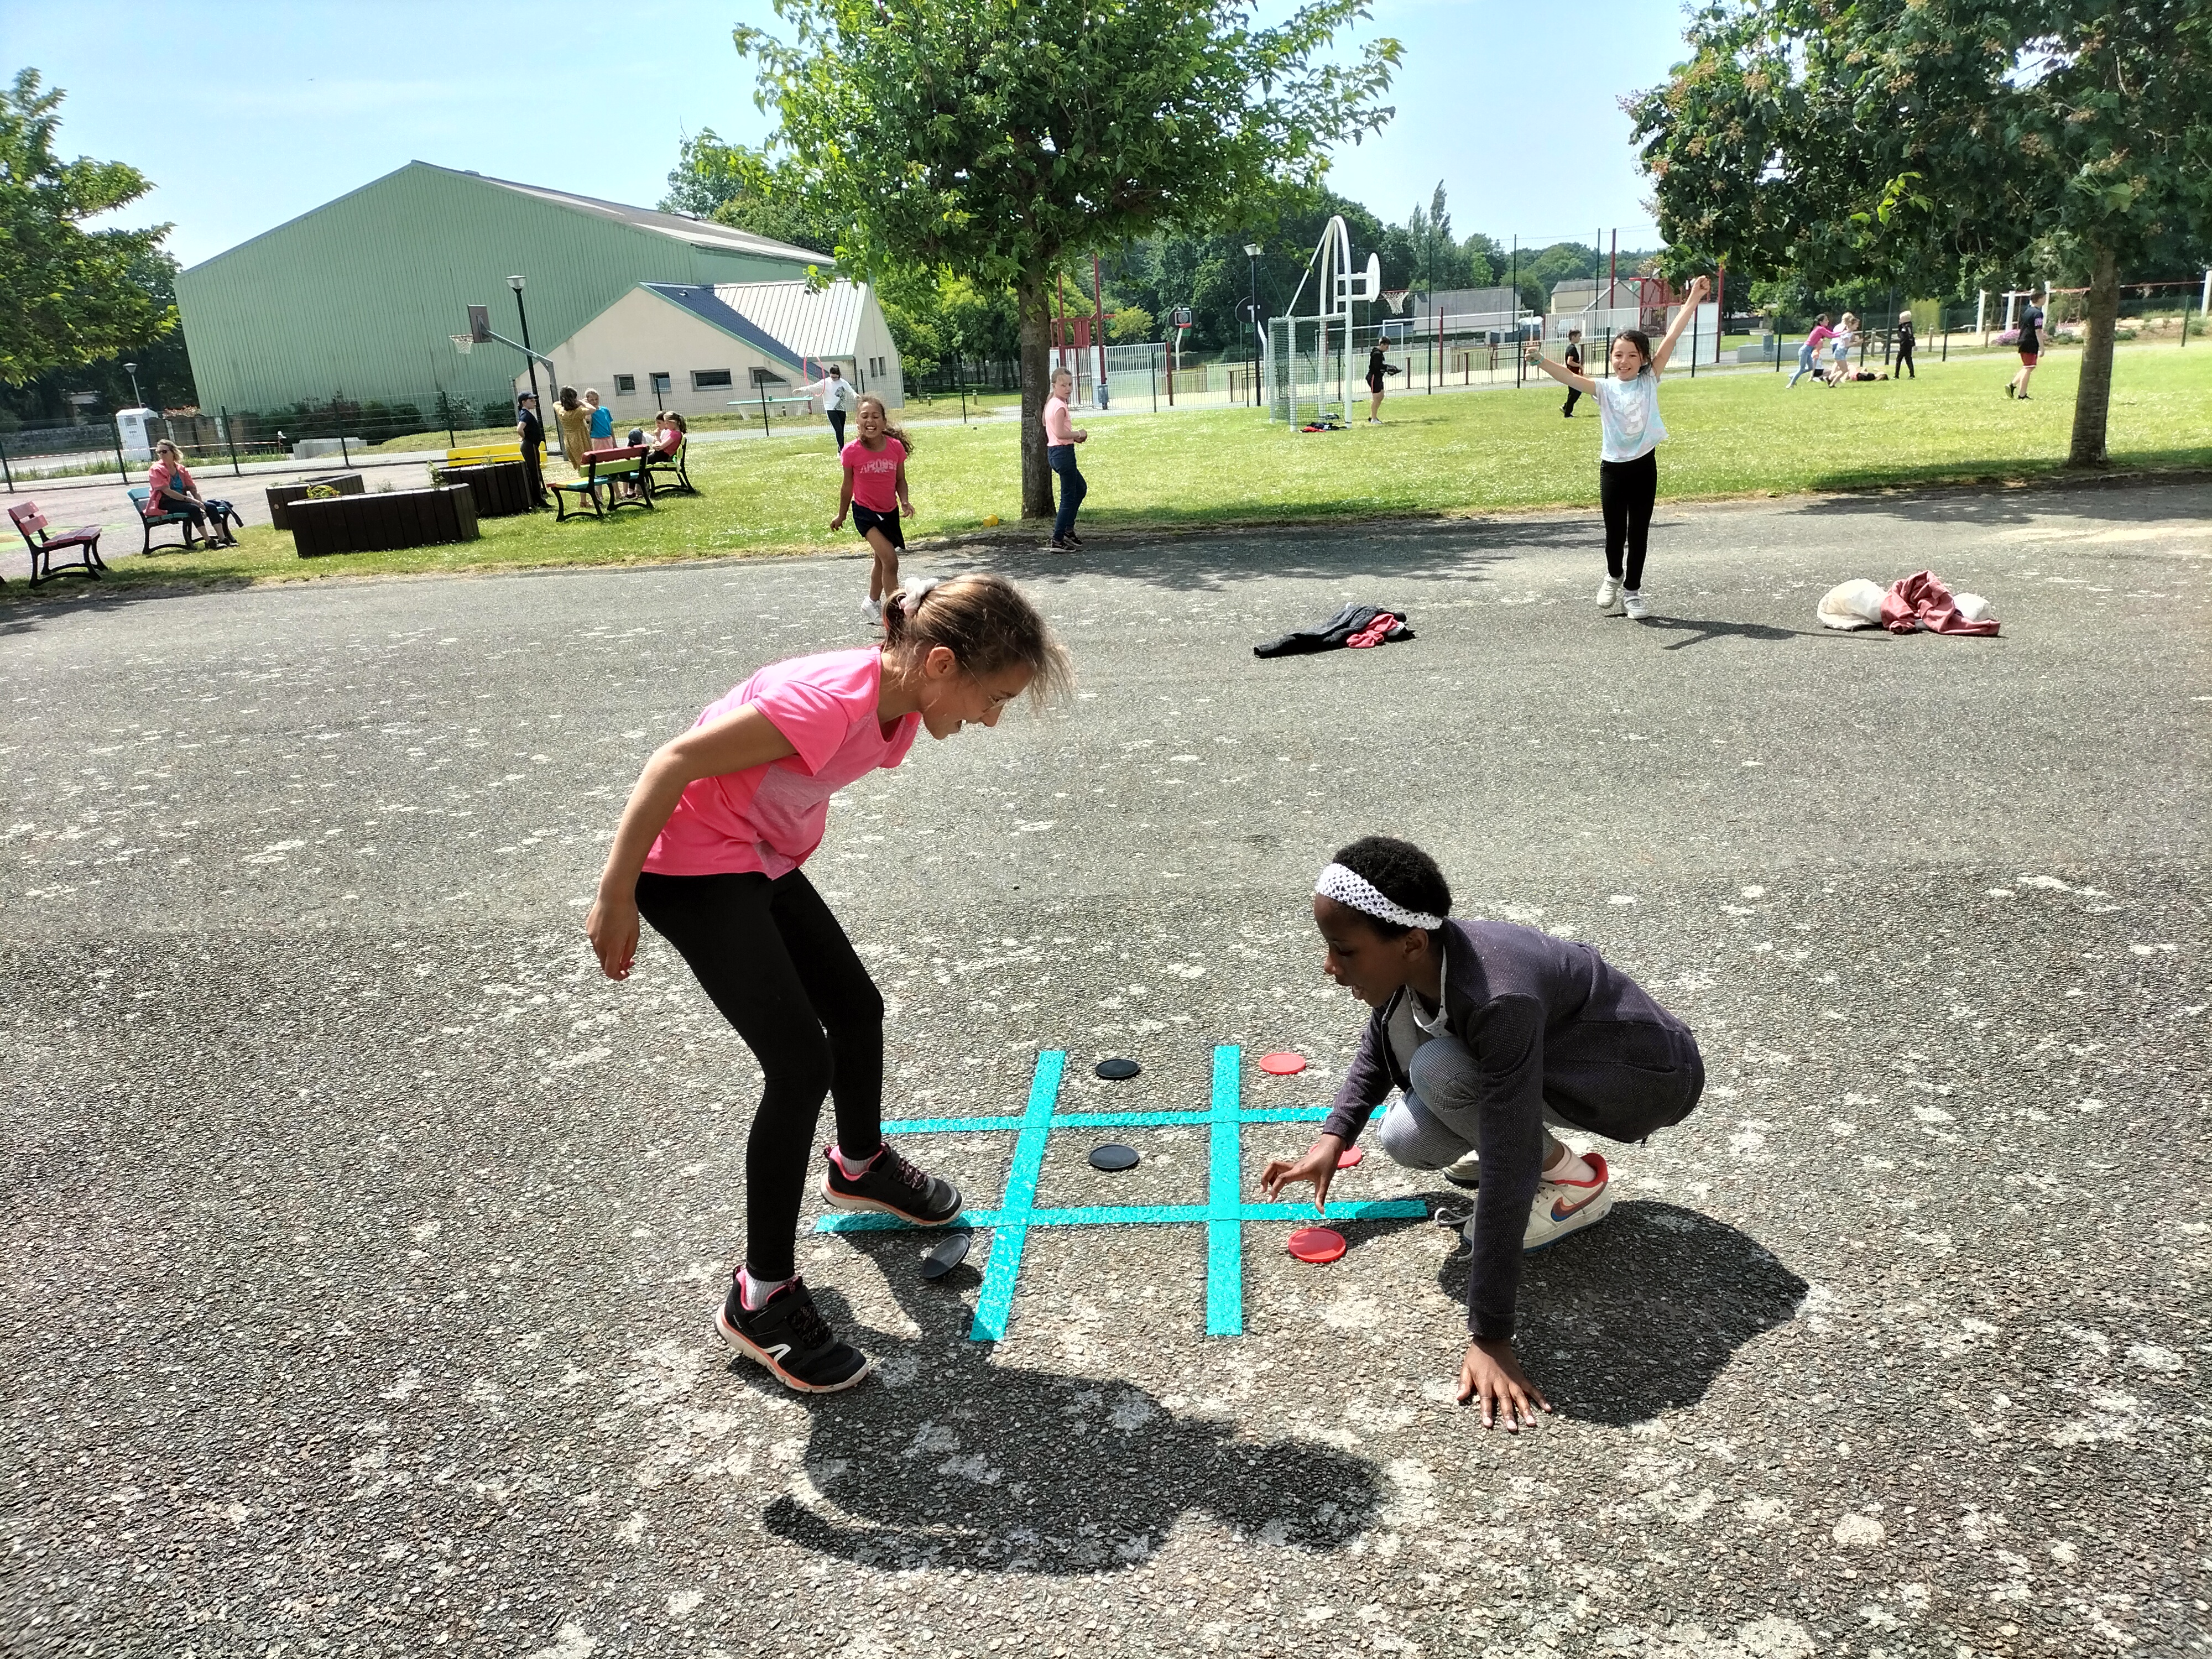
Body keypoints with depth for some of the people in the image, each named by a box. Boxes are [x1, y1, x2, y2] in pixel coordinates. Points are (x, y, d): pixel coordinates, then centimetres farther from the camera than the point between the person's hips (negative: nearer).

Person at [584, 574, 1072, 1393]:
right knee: (802, 1065, -12)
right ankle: (761, 1298, 3)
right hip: (689, 865, -9)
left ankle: (859, 1166, 48)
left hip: (763, 861, 9)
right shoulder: (831, 701, -32)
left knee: (857, 1006, 18)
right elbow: (675, 762, -27)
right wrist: (615, 898, -21)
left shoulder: (900, 706, -4)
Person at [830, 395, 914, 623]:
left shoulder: (896, 447, -13)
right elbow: (848, 485, -3)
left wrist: (905, 501, -17)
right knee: (890, 559, -20)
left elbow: (900, 480, 1)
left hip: (890, 511, 4)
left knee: (881, 559, 23)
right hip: (865, 511, -4)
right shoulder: (852, 451, -18)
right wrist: (841, 516, 7)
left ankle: (873, 603, 45)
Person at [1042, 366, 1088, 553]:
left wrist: (1075, 437, 8)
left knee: (1081, 489, 24)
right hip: (1063, 452, -10)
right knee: (1068, 497, -4)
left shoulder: (1051, 403, 14)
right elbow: (1060, 433, -25)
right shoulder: (1060, 406, -17)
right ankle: (1057, 541, -3)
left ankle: (1068, 530, 25)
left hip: (1054, 452, 10)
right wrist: (1079, 434, -11)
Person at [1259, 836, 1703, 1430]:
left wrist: (1489, 1337, -34)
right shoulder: (1413, 959, -16)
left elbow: (1504, 1179, -37)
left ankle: (1575, 1181, -6)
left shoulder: (1499, 1000, -39)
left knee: (1440, 1071, -28)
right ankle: (1525, 1137, 14)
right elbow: (1376, 1047, 10)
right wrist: (1333, 1137, 2)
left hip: (1652, 1080, -7)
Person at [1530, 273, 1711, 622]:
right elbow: (1569, 377, -18)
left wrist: (1693, 299, -10)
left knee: (1639, 532, 6)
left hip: (1645, 466, 1)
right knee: (1615, 532, 9)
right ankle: (1613, 578, 35)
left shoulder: (1650, 381, 0)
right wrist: (1541, 361, -35)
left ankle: (1632, 590, 17)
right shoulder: (1604, 389, -3)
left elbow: (1671, 338, -6)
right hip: (1613, 467, 0)